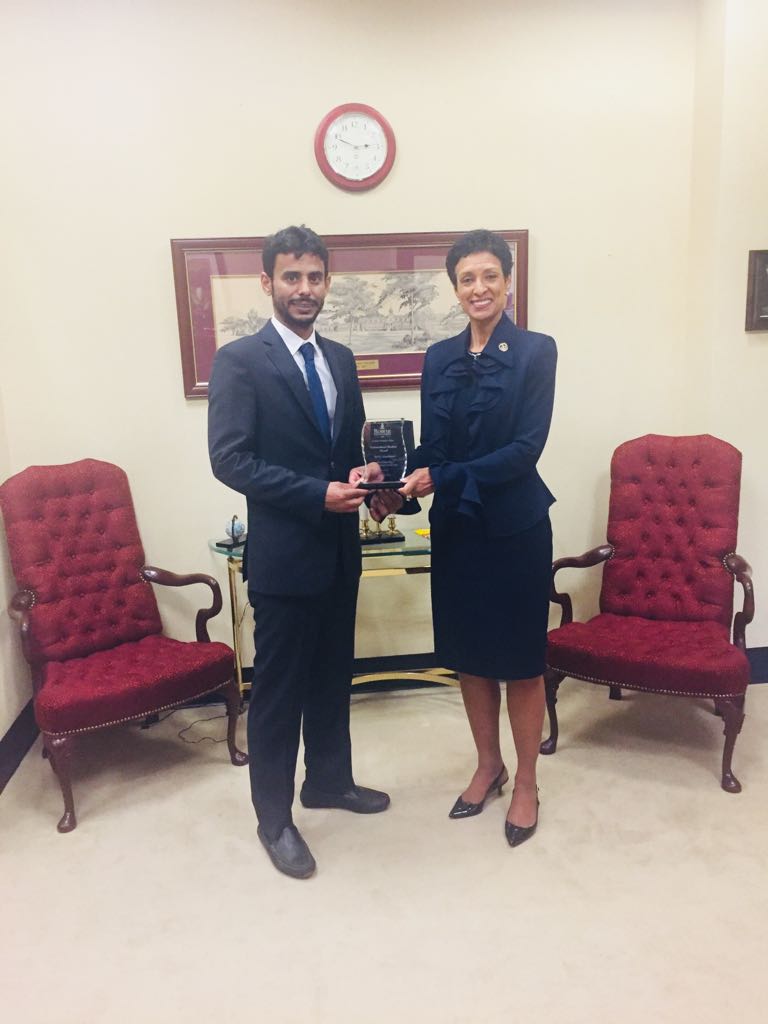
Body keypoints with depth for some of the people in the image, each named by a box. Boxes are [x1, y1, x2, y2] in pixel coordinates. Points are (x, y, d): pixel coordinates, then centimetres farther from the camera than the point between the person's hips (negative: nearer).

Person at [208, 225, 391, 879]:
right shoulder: (240, 360, -9)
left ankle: (329, 780, 40)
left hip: (339, 549, 7)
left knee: (333, 676, 19)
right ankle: (274, 817, 24)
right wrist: (318, 495, -22)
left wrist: (362, 471, -7)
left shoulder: (340, 359, 11)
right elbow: (230, 461, -16)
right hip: (283, 553, -6)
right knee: (279, 687, 6)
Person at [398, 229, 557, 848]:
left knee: (521, 659, 8)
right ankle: (489, 766, 35)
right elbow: (430, 448, 5)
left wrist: (443, 478, -21)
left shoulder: (536, 351, -7)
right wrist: (406, 488, -15)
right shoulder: (440, 358, 7)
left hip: (516, 526, -4)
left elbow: (526, 448, -15)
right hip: (455, 527, 5)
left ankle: (526, 784, 27)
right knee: (468, 654, 14)